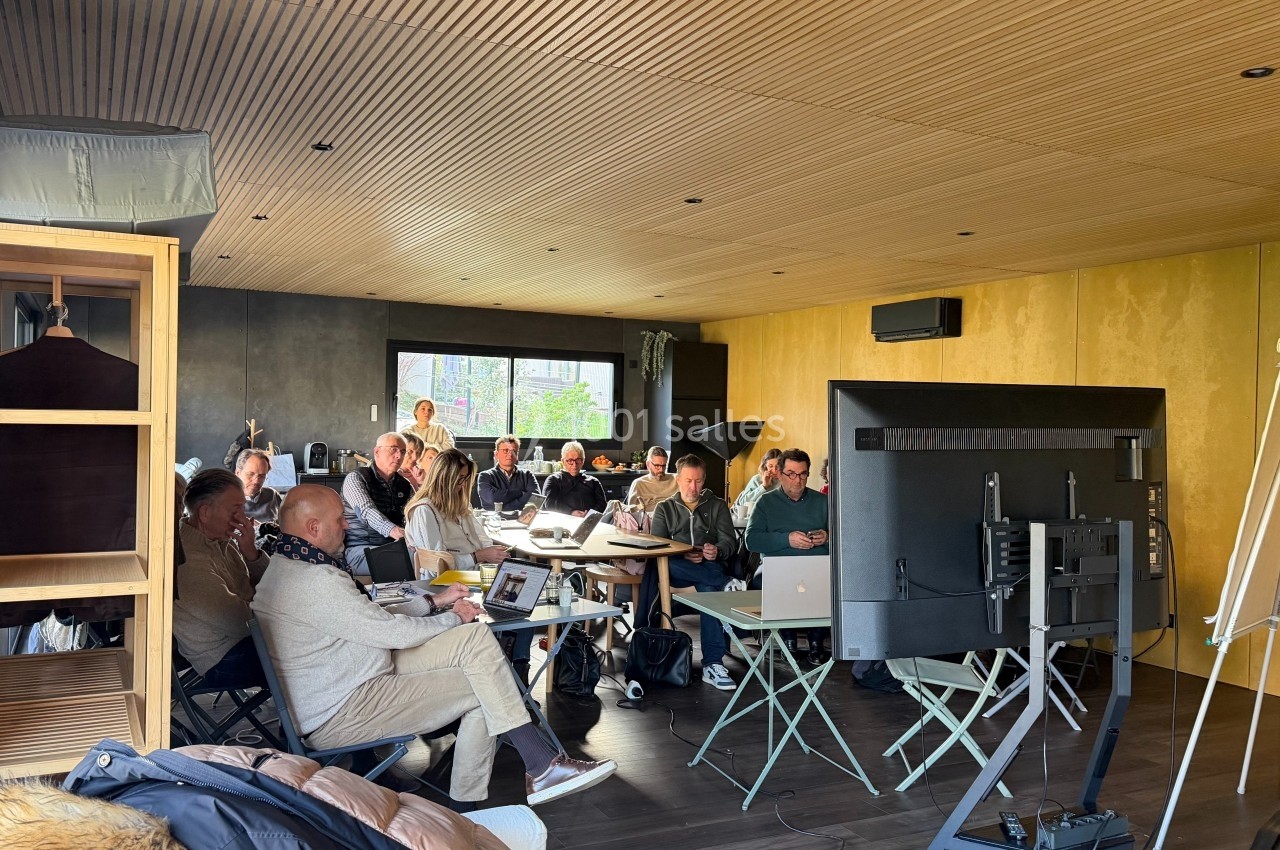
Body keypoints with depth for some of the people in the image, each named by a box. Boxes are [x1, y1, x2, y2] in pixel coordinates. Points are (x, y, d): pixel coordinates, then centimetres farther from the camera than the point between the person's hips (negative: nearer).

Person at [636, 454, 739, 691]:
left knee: (709, 588, -38)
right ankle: (725, 583, -40)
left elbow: (729, 540, 5)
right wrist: (683, 556, -17)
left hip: (709, 568, -1)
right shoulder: (664, 508, 20)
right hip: (676, 569, 1)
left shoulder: (717, 506, 20)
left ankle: (712, 664, -40)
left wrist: (717, 551, -21)